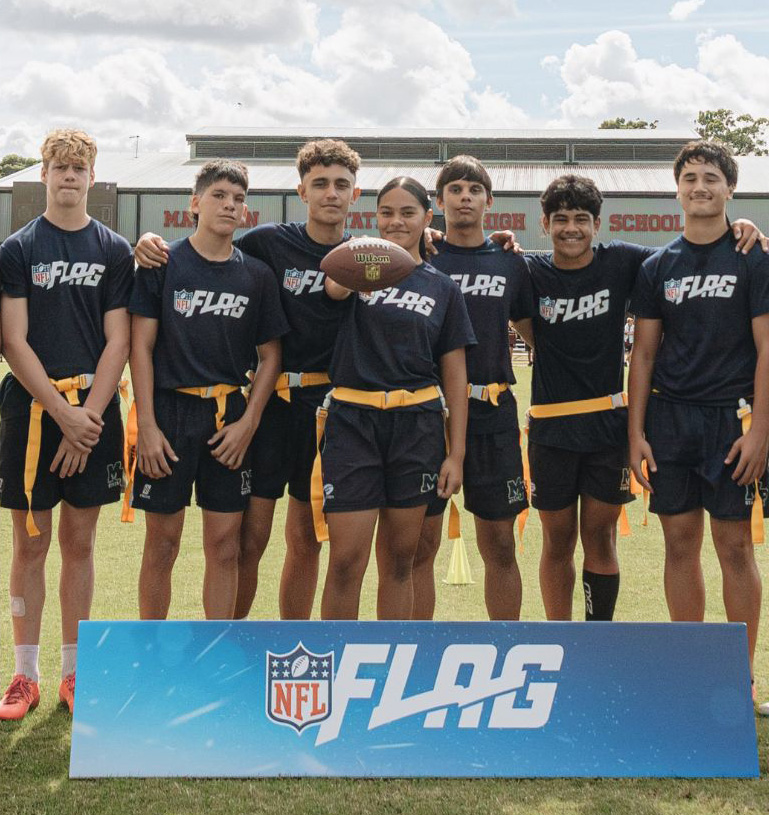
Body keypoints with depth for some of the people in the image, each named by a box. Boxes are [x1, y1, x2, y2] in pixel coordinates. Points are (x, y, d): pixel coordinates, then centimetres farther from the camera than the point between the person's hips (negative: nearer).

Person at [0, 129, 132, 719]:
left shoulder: (115, 251, 5)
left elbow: (118, 342, 0)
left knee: (80, 543, 7)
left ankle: (73, 672, 17)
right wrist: (63, 413, -12)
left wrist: (88, 416, -9)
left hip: (93, 412, 1)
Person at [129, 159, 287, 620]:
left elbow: (271, 356, 9)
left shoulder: (257, 276, 6)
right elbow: (141, 346, -2)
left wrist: (248, 423, -2)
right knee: (162, 544, 4)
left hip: (230, 417, 2)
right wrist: (147, 425, -9)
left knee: (225, 544, 4)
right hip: (170, 412, -2)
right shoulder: (163, 265, 0)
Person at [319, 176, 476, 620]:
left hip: (417, 426, 2)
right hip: (353, 420, -2)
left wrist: (457, 453, 1)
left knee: (400, 559, 9)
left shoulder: (443, 288, 9)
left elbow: (455, 374, 8)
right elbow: (335, 287, -18)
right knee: (346, 561, -4)